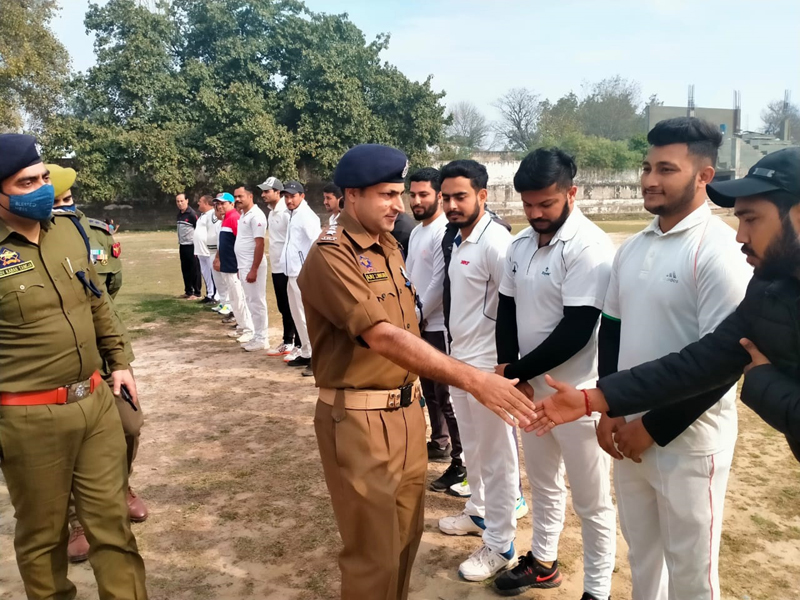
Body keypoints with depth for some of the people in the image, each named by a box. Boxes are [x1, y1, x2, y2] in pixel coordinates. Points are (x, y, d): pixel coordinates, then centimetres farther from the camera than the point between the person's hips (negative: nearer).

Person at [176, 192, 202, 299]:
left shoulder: (192, 213, -13)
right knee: (185, 269, 11)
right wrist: (179, 242, 19)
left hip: (191, 245, -8)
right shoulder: (179, 214, 12)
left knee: (194, 270, -3)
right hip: (183, 246, 8)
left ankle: (197, 293, 3)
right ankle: (188, 291, 20)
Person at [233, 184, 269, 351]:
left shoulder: (256, 215, -14)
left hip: (253, 267, -10)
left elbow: (259, 244, -20)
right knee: (251, 303, 13)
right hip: (244, 267, 10)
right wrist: (241, 267, 19)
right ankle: (258, 336, 20)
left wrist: (253, 269, -22)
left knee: (257, 303, -3)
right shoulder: (244, 215, 15)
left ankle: (261, 338, 4)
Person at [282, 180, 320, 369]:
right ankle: (306, 352, 27)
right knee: (298, 315, 16)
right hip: (293, 273, 10)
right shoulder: (293, 215, 16)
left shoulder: (307, 216, -12)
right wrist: (291, 270, 15)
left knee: (308, 316, -8)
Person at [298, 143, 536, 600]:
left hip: (407, 409, 8)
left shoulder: (389, 245, 9)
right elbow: (383, 337, -31)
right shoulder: (330, 257, -19)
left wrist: (415, 392, 12)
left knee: (407, 533, 21)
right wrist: (473, 379, -37)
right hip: (359, 420, -8)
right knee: (374, 551, 6)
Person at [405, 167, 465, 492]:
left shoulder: (445, 232, -16)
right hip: (419, 324, 9)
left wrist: (418, 316, -11)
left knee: (446, 394, -4)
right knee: (428, 388, 19)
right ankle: (439, 442, 35)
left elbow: (440, 283, -20)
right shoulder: (415, 232, 13)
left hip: (439, 326, -9)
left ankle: (461, 460, 6)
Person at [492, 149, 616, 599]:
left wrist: (515, 371, -15)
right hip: (530, 388, 7)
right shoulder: (521, 244, 4)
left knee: (591, 501, 9)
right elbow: (507, 309, 10)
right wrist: (509, 370, -4)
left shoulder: (590, 247, -19)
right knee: (544, 485, 24)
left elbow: (576, 331, -23)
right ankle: (543, 561, 44)